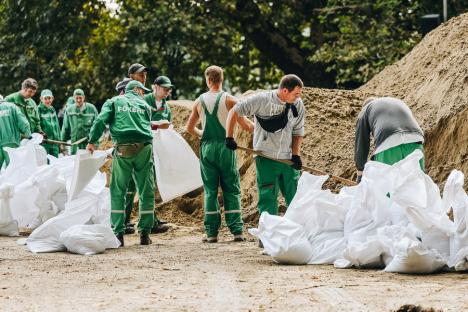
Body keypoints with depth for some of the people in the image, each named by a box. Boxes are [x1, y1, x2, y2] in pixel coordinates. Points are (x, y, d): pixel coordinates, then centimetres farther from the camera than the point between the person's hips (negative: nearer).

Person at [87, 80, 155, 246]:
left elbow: (101, 120, 2)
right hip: (144, 147, 1)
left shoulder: (114, 102, 17)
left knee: (118, 191, 5)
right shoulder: (144, 105, 21)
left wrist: (92, 141, 5)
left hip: (123, 148, -1)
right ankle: (145, 233, 6)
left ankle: (118, 233, -1)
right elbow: (148, 125, 18)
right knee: (146, 192, 8)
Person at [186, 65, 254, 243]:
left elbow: (189, 128, 12)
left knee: (210, 191, 7)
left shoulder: (200, 101, 4)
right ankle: (236, 231, -2)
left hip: (207, 148, 2)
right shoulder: (229, 100, -5)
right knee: (231, 190, 4)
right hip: (225, 147, -2)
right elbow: (245, 125, -5)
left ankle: (211, 232, 4)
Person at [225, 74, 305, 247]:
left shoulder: (298, 105, 2)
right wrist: (229, 137, -7)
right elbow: (235, 111, -4)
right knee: (268, 197, -3)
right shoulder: (262, 100, -11)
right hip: (265, 157, -4)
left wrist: (296, 155, -1)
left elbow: (297, 131, 11)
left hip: (287, 159, 4)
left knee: (295, 197, 4)